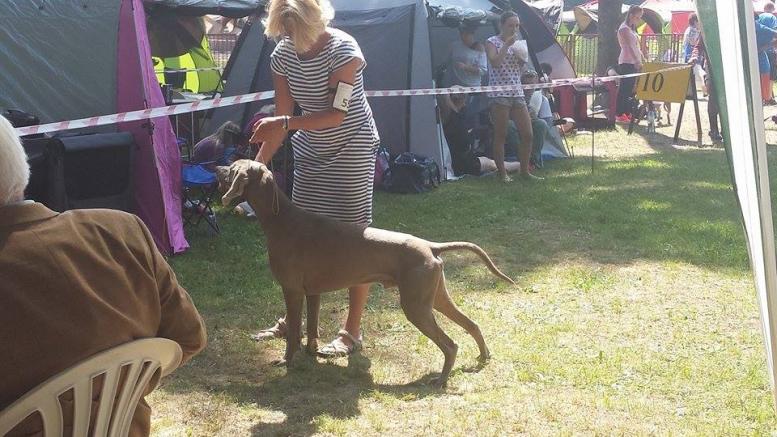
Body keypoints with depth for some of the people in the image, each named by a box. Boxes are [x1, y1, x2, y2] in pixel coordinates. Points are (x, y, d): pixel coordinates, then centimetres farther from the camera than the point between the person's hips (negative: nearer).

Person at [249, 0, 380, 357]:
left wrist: (284, 124, -34)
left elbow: (336, 114, -26)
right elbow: (281, 120, -2)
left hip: (352, 150, -5)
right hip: (311, 152, 6)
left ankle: (352, 331, 4)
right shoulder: (283, 55, -6)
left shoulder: (343, 49, -22)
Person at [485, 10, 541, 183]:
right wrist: (506, 45, -20)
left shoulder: (516, 44, 16)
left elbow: (521, 69, 17)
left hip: (517, 93, 7)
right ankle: (502, 173, 6)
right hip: (499, 94, -6)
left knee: (528, 134, 3)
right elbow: (495, 63, -20)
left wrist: (521, 58, -2)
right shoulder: (492, 42, -3)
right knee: (500, 135, -2)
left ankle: (524, 171, 14)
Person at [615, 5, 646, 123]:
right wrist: (637, 61, -31)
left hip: (633, 63, 9)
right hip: (626, 63, -9)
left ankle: (627, 113, 14)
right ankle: (619, 114, -5)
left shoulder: (632, 29, 17)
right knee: (624, 88, -7)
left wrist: (643, 59, 13)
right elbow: (630, 46, -23)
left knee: (630, 89, 10)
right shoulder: (624, 28, -12)